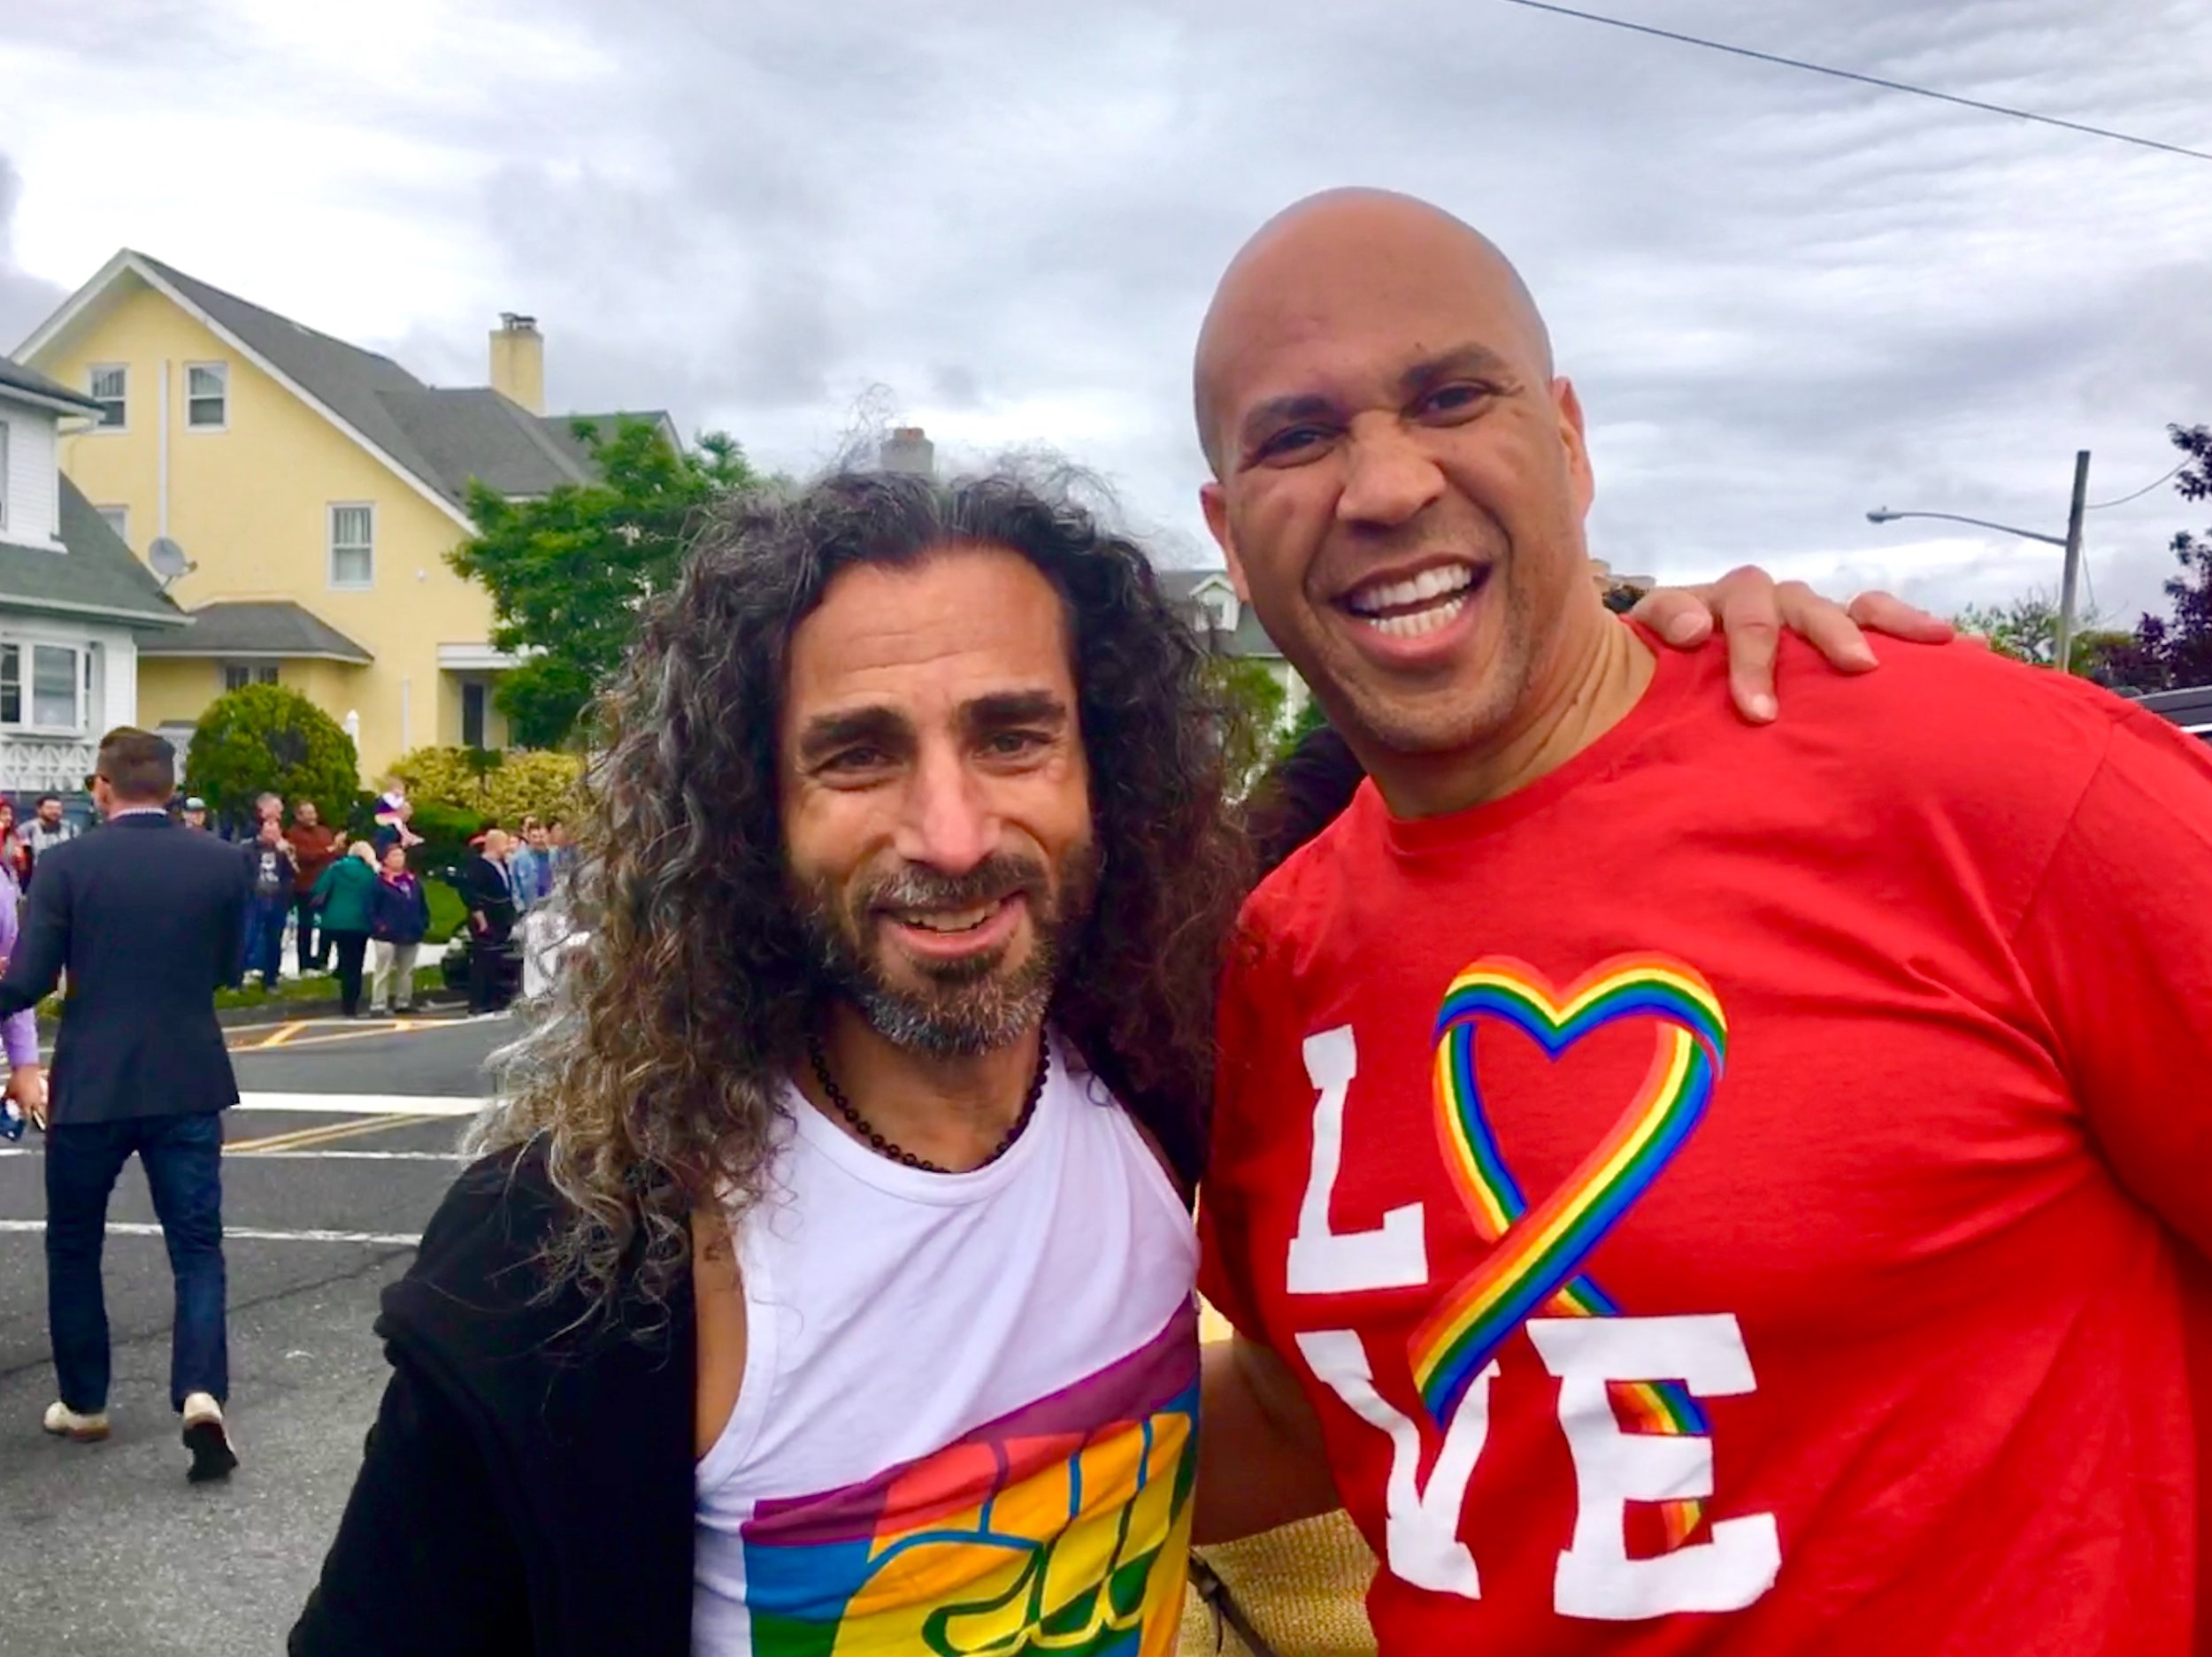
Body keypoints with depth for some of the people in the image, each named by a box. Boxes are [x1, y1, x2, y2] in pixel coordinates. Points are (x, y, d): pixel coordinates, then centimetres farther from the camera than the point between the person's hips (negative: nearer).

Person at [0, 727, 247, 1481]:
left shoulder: (66, 865, -9)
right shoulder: (223, 862, -2)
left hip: (91, 1085, -1)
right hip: (189, 1085, 1)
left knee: (73, 1246, 18)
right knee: (197, 1247, 5)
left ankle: (83, 1403, 28)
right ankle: (202, 1393, -12)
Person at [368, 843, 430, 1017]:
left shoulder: (413, 881, 11)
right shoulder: (380, 882, -9)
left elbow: (423, 906, 15)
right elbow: (372, 908, -12)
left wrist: (424, 925, 8)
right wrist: (378, 926, -18)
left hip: (411, 935, 7)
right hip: (387, 935, -6)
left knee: (406, 971, 14)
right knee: (384, 971, -5)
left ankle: (403, 1002, 24)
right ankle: (379, 1005, -3)